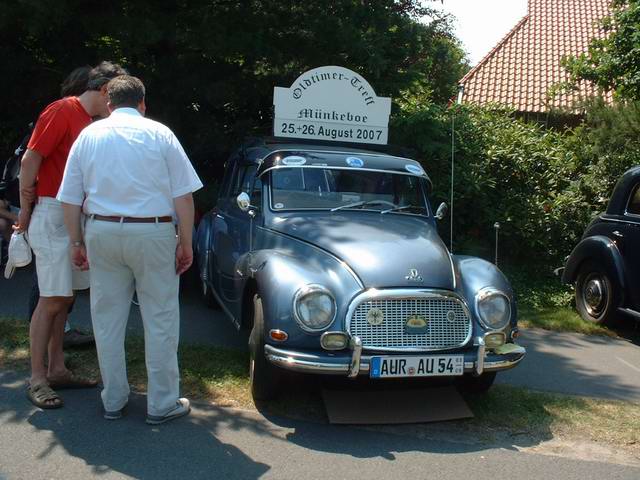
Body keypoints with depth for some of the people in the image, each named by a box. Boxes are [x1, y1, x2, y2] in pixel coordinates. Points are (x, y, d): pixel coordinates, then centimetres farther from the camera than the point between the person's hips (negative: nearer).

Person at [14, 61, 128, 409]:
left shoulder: (92, 121, 15)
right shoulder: (62, 112, -10)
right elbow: (30, 161, -12)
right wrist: (25, 211, -8)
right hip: (53, 216, -8)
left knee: (63, 299, 12)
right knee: (51, 300, -6)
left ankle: (57, 370, 20)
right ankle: (37, 380, 3)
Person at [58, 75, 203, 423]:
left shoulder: (89, 134, 8)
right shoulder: (160, 134, 0)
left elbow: (70, 199, 8)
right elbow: (183, 197, -4)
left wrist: (77, 242, 15)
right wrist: (186, 243, 2)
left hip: (101, 232, 3)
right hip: (153, 234, -3)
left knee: (107, 319, 12)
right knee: (159, 320, 5)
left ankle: (113, 401, 22)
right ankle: (162, 404, 11)